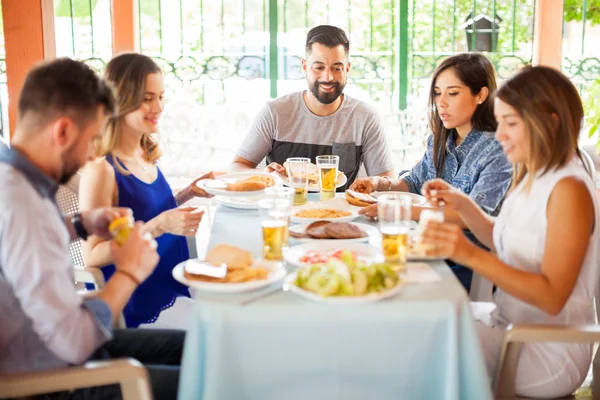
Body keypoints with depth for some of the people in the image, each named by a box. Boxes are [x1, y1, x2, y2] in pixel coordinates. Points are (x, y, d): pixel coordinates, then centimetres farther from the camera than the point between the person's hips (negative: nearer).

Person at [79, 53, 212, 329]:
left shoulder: (147, 155, 3)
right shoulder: (101, 169, -19)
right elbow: (92, 255, -20)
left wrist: (186, 194, 3)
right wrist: (159, 226, -29)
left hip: (173, 284, 8)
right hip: (137, 304, -7)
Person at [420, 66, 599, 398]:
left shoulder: (569, 190, -22)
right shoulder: (531, 177, 4)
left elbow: (552, 297, -26)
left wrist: (471, 255, -33)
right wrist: (462, 204, 2)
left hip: (548, 353, -8)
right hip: (511, 326, 8)